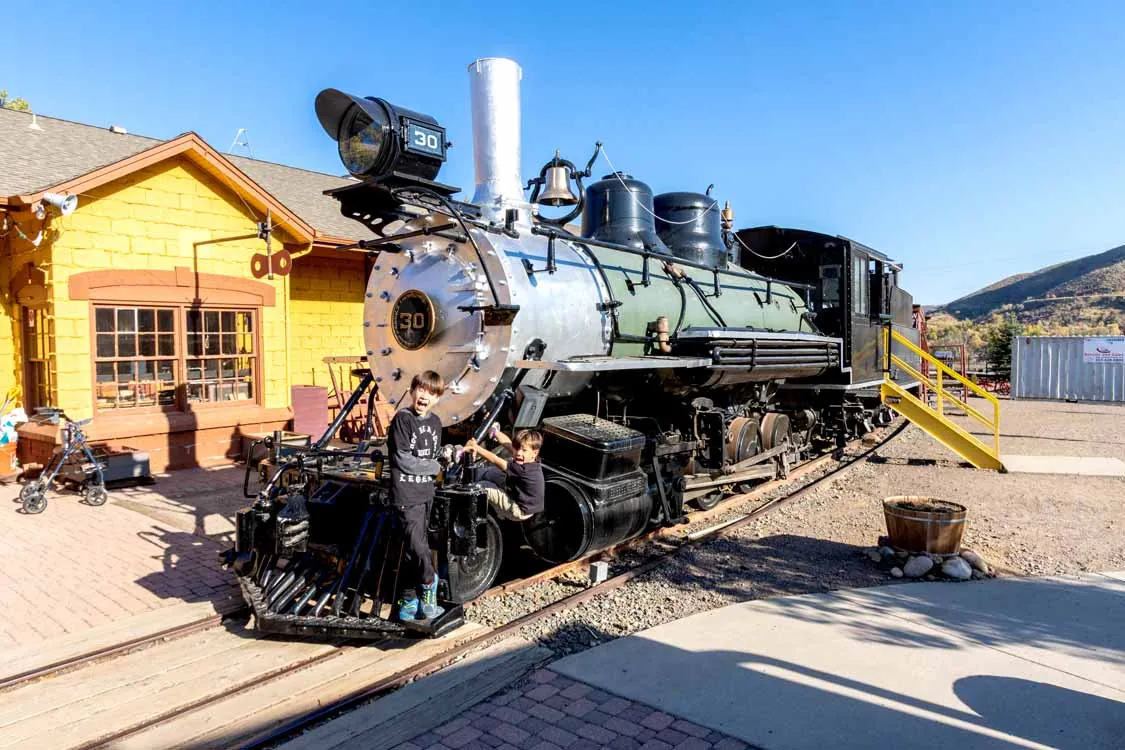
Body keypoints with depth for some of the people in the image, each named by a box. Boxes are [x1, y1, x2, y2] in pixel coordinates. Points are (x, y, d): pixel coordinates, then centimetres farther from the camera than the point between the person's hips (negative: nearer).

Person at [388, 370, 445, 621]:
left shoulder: (435, 422, 9)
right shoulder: (402, 419, -12)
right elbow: (403, 460, -15)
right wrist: (434, 467, -6)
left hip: (426, 492, 7)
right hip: (406, 494, -7)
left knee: (416, 549, 13)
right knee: (419, 546, -8)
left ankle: (409, 602, 23)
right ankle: (428, 590, 13)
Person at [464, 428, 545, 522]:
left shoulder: (524, 469, -36)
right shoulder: (529, 461, -13)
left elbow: (495, 460, -35)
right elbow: (507, 443, -5)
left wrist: (476, 447, -34)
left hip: (520, 511, -9)